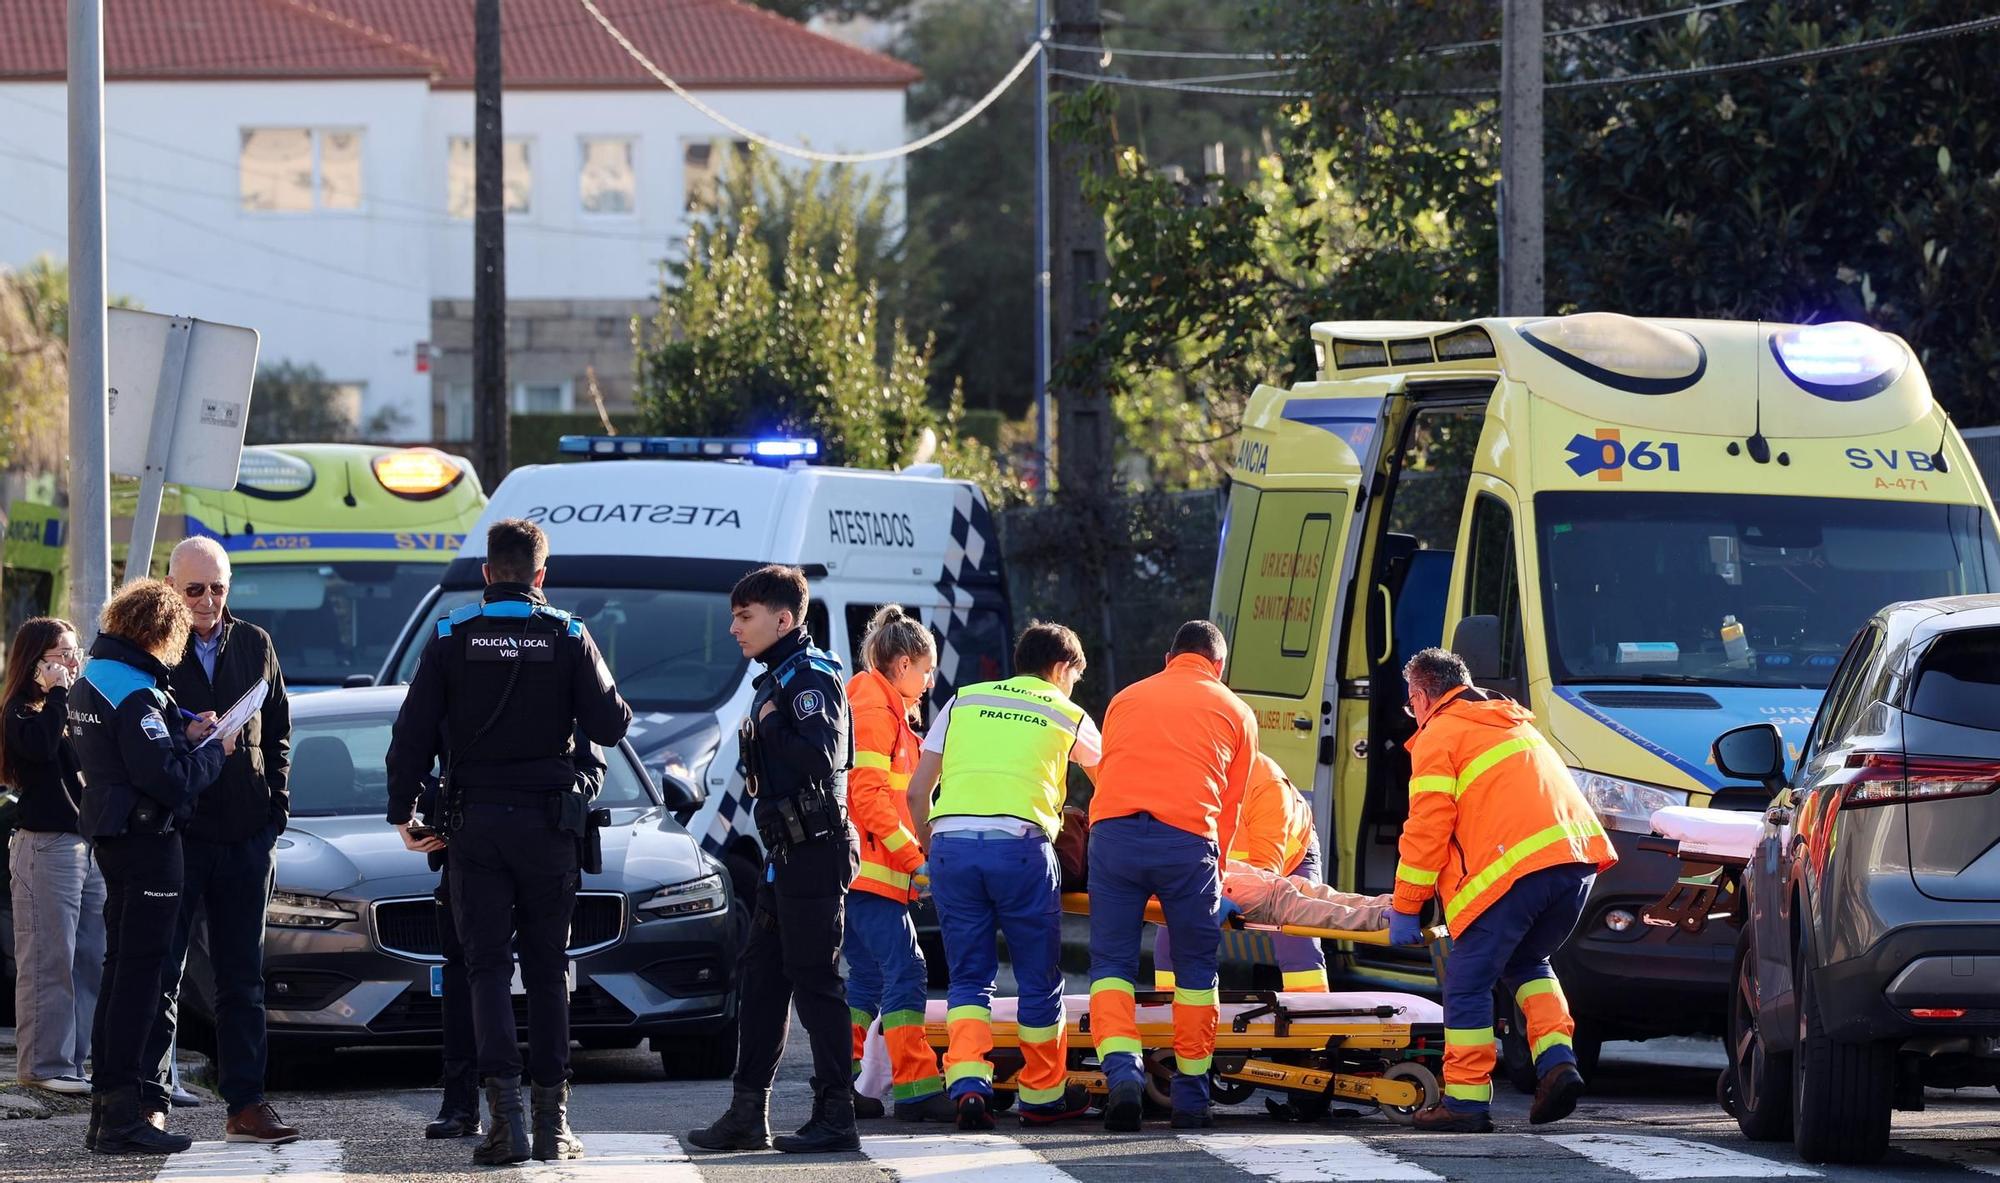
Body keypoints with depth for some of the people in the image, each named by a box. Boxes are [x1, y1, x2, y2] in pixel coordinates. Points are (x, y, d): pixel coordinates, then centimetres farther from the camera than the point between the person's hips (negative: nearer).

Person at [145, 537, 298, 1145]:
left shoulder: (254, 645, 11)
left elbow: (278, 731, 17)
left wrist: (275, 807, 7)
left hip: (246, 836, 4)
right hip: (174, 832, -4)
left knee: (242, 975, 7)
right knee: (161, 969, -3)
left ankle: (246, 1104, 9)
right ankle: (149, 1097, -1)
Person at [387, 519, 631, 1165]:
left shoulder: (451, 638, -1)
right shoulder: (567, 637, -2)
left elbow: (412, 735, -1)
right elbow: (610, 725, -3)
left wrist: (402, 812, 10)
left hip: (474, 821, 0)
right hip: (548, 821, 0)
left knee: (487, 965, 1)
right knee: (547, 969, 8)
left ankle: (505, 1108, -17)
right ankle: (552, 1120, 5)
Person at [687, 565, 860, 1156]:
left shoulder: (811, 675, -12)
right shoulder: (775, 679, 20)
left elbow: (820, 757, -25)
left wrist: (769, 725, -15)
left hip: (815, 849, -11)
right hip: (787, 853, 11)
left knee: (815, 980, -9)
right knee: (760, 975, 12)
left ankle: (836, 1117, -7)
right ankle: (748, 1114, 16)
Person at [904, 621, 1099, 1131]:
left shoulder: (964, 702, 20)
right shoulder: (1067, 716, 16)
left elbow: (917, 792, 18)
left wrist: (929, 843, 32)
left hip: (952, 841, 2)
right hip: (1021, 845, -2)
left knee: (970, 977, 9)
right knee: (1038, 978, 11)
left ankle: (967, 1084, -10)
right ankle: (1043, 1094, 20)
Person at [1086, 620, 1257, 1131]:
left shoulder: (1126, 699, 26)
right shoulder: (1235, 712, 20)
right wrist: (1214, 873, 28)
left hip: (1112, 829, 1)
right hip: (1187, 839, -1)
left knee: (1111, 961, 6)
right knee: (1196, 969, 11)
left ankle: (1122, 1069, -15)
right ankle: (1191, 1097, 13)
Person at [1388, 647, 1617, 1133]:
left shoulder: (1438, 737, 8)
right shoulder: (1513, 724, 33)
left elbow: (1428, 827, 0)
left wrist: (1405, 907, 6)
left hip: (1514, 869, -8)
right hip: (1577, 858, 8)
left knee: (1469, 982, 4)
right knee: (1526, 963, 26)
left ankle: (1465, 1100, 3)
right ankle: (1556, 1060, 6)